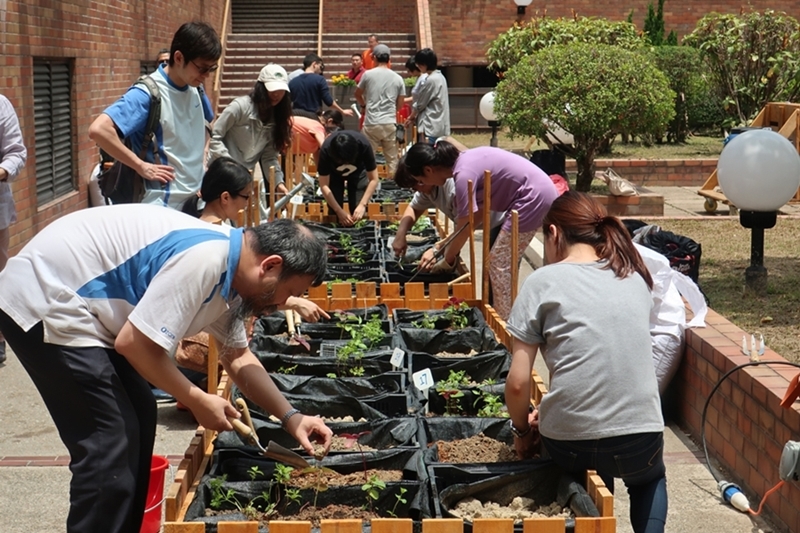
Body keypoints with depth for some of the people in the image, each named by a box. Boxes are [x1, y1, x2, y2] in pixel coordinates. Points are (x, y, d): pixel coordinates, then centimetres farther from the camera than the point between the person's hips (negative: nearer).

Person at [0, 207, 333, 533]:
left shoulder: (228, 272, 5)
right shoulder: (204, 260, -25)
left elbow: (238, 357, 17)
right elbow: (134, 343, -24)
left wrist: (290, 417, 8)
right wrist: (197, 401, -11)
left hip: (69, 302, 10)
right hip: (42, 304, -10)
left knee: (138, 418, 13)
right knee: (110, 443, -11)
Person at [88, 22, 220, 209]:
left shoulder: (196, 89, 5)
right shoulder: (148, 93, -17)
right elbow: (99, 129, -29)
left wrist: (202, 158, 11)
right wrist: (141, 166, -22)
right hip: (164, 206, -7)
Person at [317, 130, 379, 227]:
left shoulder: (364, 146, -40)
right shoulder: (326, 150, -41)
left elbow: (373, 179, -29)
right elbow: (324, 185, -31)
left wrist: (362, 205, -38)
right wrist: (339, 211, -36)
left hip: (358, 171, 0)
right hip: (334, 173, 0)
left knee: (358, 213, -13)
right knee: (334, 211, -9)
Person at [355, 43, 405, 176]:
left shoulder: (368, 74, -1)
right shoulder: (398, 78, 3)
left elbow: (357, 94, 15)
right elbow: (400, 105, 8)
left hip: (371, 123, -2)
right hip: (390, 123, 2)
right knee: (392, 159, 9)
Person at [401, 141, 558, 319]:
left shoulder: (464, 175, -19)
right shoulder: (464, 161, 9)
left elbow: (463, 229, -13)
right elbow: (478, 214, 13)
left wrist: (446, 261, 2)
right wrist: (439, 248, 13)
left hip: (533, 197, -10)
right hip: (541, 191, 10)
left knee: (500, 266, -2)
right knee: (505, 265, 16)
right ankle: (507, 319, 24)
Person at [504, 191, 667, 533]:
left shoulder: (544, 281, -4)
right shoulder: (636, 277, 8)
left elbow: (518, 383, -7)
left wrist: (522, 431, 12)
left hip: (568, 443, -1)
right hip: (639, 441, 1)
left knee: (592, 486, 35)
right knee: (650, 479, 36)